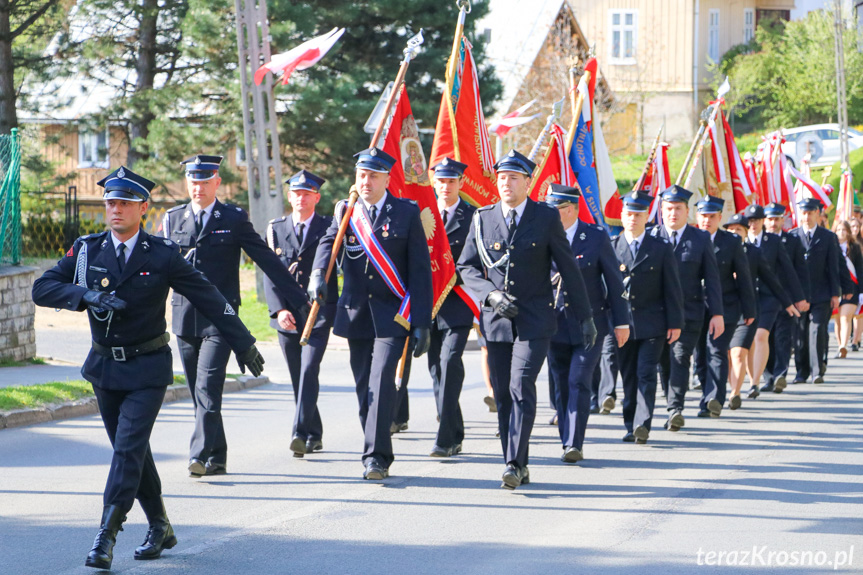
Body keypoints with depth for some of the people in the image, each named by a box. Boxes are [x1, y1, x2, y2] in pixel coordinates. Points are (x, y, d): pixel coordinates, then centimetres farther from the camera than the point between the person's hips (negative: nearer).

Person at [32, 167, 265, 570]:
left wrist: (243, 344, 2)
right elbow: (42, 289, -7)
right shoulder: (86, 250, -1)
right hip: (104, 367, 4)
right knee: (130, 450, 13)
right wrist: (87, 295, -24)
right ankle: (159, 527, 28)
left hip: (148, 369, -4)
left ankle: (107, 536, -14)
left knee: (129, 448, -14)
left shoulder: (163, 256, -8)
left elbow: (209, 300, -2)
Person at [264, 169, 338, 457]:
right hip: (287, 316, 3)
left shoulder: (329, 227, 5)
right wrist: (279, 309, -8)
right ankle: (314, 435, 21)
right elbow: (269, 274, 5)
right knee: (298, 378, 8)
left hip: (319, 313, -3)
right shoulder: (276, 229, 10)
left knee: (309, 370, -18)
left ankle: (301, 432, -23)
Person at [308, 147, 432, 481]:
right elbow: (329, 242, -3)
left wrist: (422, 324, -7)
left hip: (393, 315, -4)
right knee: (364, 387, 8)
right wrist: (318, 274, -26)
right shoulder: (345, 211, 10)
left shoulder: (406, 213, -1)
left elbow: (420, 270, -2)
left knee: (382, 381, -16)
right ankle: (379, 455, 19)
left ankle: (376, 457, -15)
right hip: (356, 313, 4)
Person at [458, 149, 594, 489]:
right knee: (503, 395, 5)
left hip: (534, 321, -3)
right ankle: (518, 467, 15)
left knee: (522, 389, -16)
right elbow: (466, 267, 10)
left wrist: (585, 317, 5)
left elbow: (568, 268, 4)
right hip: (495, 321, 3)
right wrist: (491, 295, -9)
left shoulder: (547, 217, 0)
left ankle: (515, 465, -16)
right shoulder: (483, 219, 5)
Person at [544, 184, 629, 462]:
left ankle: (574, 445, -11)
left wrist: (621, 322, 0)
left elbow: (614, 280, 0)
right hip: (555, 325, 3)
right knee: (562, 385, 8)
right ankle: (567, 443, 20)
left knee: (579, 383, -11)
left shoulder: (596, 237, -5)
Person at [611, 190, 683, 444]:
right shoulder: (611, 247, 7)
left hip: (651, 325, -2)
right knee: (628, 378, 6)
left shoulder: (662, 248, 3)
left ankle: (643, 425, -16)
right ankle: (631, 427, 12)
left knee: (646, 375, -11)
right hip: (622, 324, 2)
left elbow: (672, 289, 3)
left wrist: (675, 323, -2)